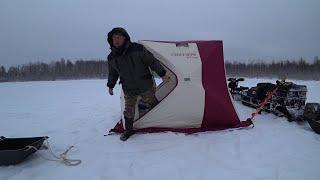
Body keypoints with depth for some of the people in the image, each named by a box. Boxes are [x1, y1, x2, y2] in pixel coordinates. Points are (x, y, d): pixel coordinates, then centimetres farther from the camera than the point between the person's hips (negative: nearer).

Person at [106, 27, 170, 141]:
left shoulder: (138, 49, -19)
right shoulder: (112, 57, -6)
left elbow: (152, 61, -12)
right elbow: (112, 73, 12)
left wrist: (162, 74, -10)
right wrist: (110, 86, 21)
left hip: (146, 87, -2)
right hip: (129, 90, 3)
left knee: (152, 104, 14)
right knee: (128, 111, 8)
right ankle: (128, 130, 29)